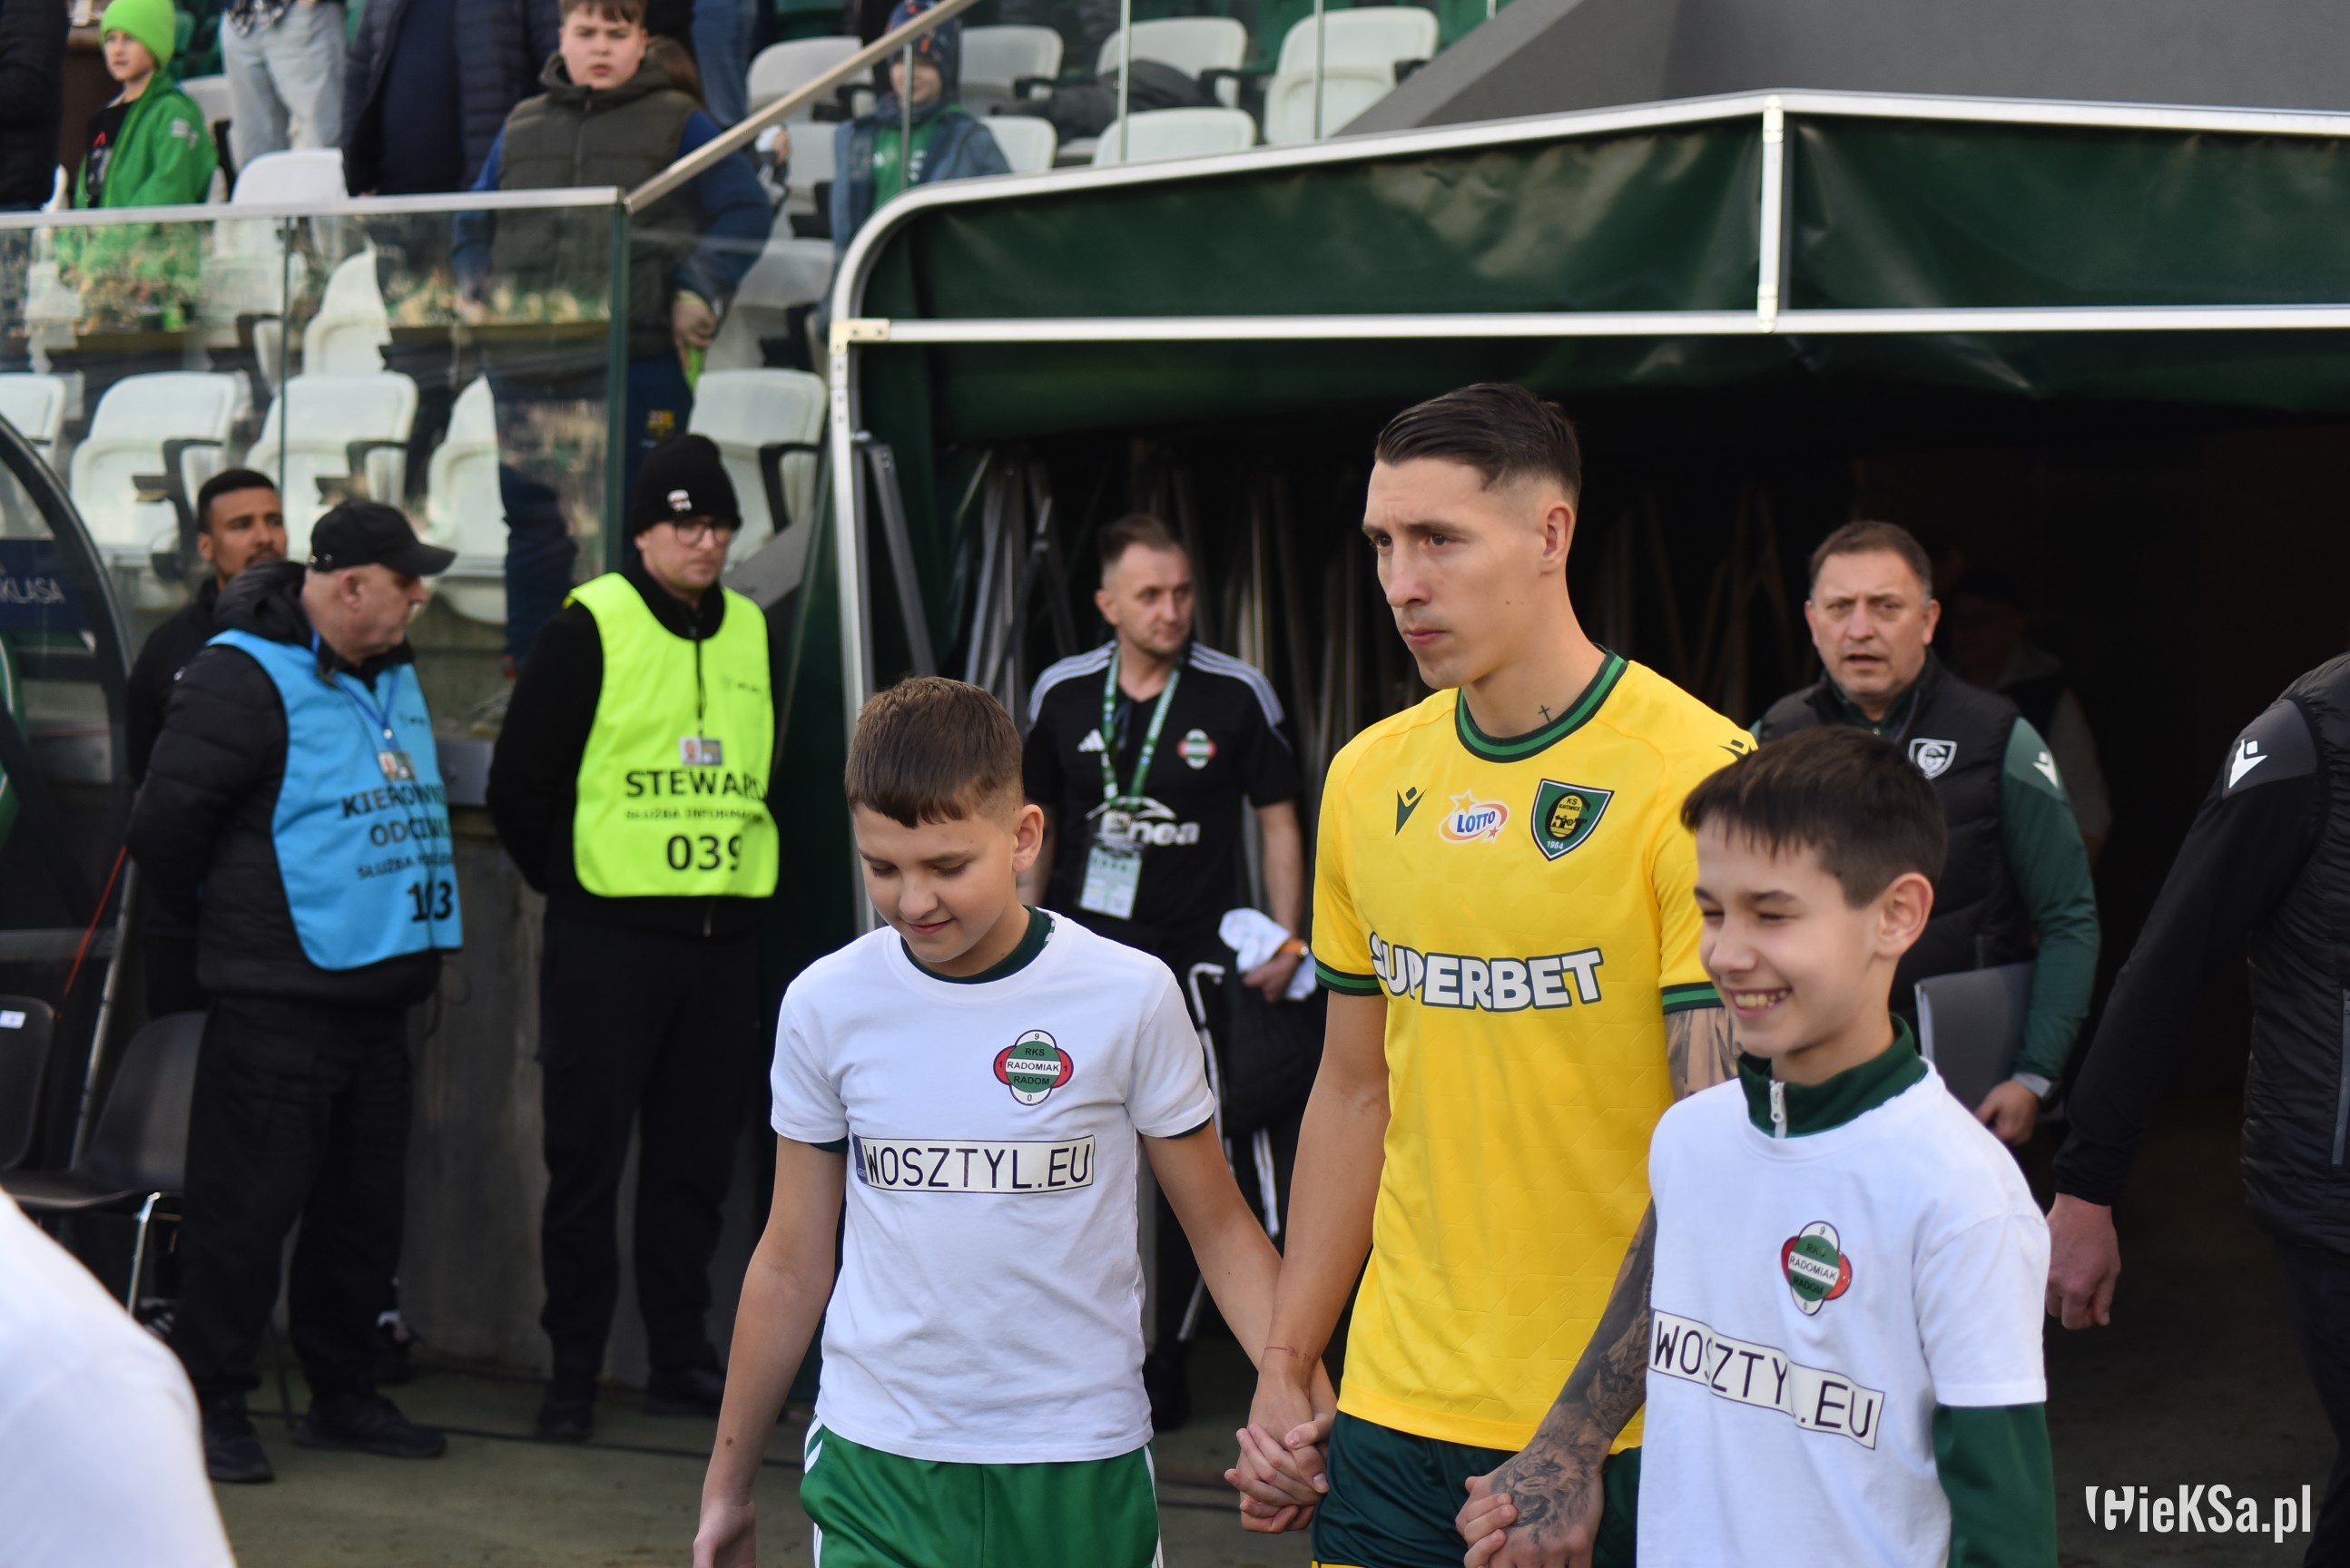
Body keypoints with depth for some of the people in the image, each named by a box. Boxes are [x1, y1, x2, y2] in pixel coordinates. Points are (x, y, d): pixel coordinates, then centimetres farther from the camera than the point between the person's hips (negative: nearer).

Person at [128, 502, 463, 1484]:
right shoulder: (243, 678, -13)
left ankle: (343, 1394, 25)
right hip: (278, 1002, -8)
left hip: (377, 993, 8)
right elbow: (164, 823, -12)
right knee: (249, 1203, -4)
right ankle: (209, 1404, 6)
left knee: (363, 1206, 14)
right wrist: (222, 917, 2)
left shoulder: (392, 676, 14)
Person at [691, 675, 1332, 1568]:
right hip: (875, 1462, 1)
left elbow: (1220, 1227, 2)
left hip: (1079, 1468, -1)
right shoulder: (825, 1005, 0)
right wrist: (727, 1482, 14)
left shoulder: (1129, 997, -6)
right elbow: (792, 1262, 9)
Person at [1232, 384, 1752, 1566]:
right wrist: (1283, 1370, 10)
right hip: (1393, 1414, 5)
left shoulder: (1698, 778, -13)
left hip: (1622, 1429, -5)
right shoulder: (1366, 779, 5)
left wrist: (1577, 1442, -19)